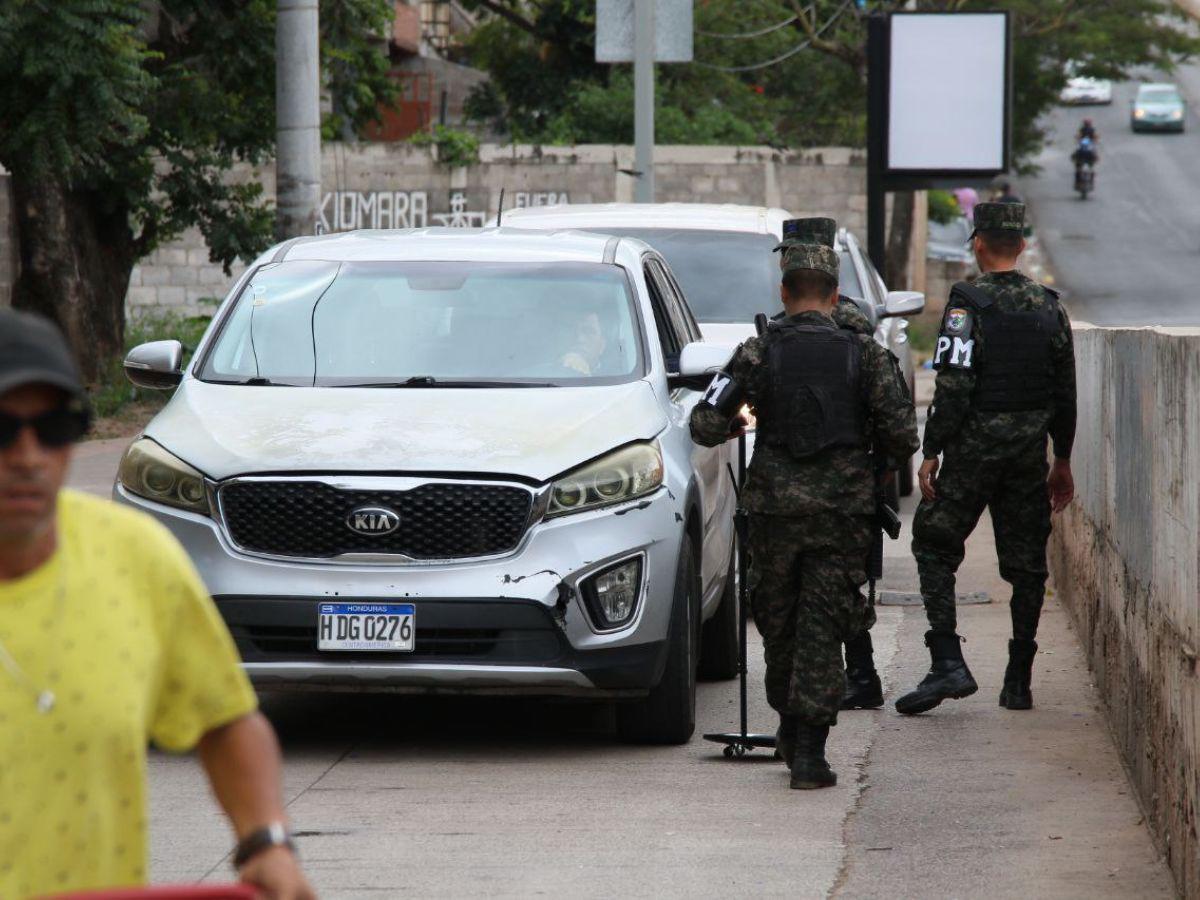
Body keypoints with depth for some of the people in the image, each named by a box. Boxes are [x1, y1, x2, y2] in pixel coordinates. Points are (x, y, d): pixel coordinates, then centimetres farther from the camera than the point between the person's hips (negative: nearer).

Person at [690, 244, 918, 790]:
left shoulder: (758, 353, -1)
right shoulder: (864, 355, 0)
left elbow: (705, 427, -4)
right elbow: (903, 438, -3)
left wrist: (733, 427, 18)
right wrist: (872, 440, 20)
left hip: (775, 507, 0)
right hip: (843, 511, 0)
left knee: (778, 622, 17)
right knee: (822, 628, 1)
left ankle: (791, 730, 28)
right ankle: (809, 751, -4)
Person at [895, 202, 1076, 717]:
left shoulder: (968, 305, -10)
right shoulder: (1049, 308, 7)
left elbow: (953, 387, -16)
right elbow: (1065, 393, 11)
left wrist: (931, 453, -11)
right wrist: (1062, 462, 20)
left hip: (974, 447, -5)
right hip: (1030, 452, 5)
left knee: (934, 546, 5)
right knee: (1026, 563, 9)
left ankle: (948, 662, -8)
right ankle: (1018, 681, 9)